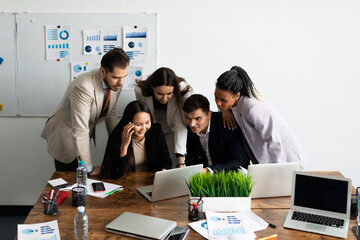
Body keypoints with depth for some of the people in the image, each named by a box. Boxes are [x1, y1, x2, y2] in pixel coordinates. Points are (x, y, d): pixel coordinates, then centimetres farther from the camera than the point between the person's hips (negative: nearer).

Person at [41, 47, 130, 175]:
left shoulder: (115, 84, -9)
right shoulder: (83, 87, -34)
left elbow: (110, 113, 9)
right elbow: (80, 131, -33)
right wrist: (89, 168, -27)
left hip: (83, 136, 7)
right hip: (64, 137, -7)